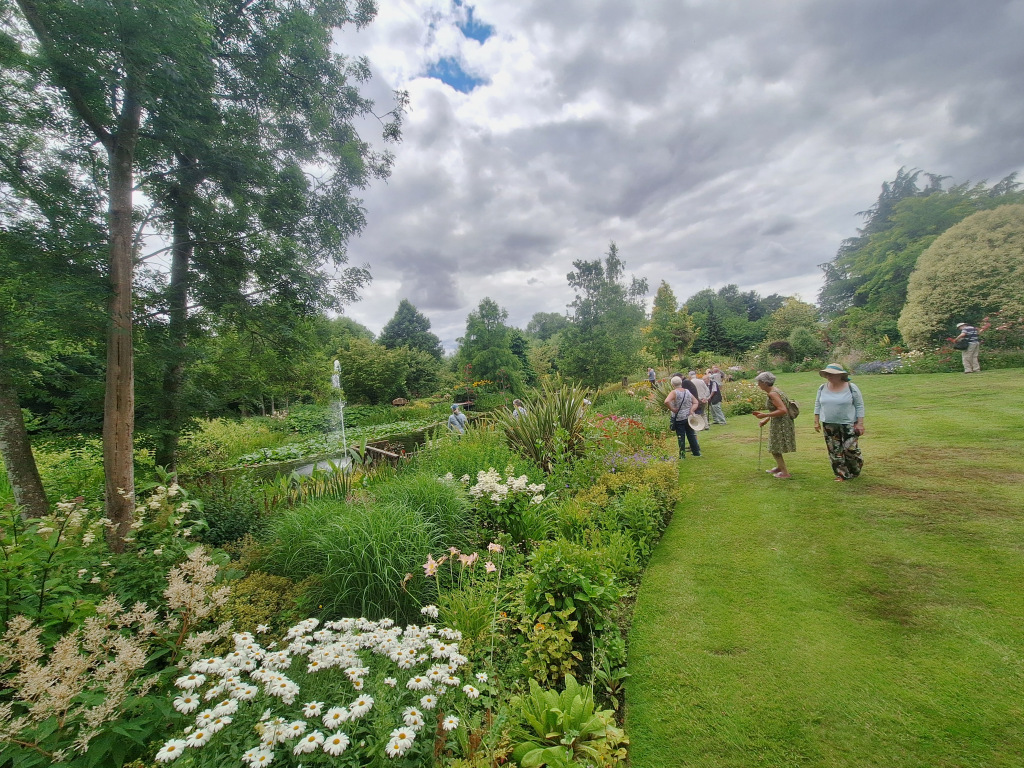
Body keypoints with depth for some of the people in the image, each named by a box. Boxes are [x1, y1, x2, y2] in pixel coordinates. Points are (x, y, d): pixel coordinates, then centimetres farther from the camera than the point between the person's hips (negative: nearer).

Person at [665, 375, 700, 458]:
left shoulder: (674, 392, -14)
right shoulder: (687, 391, 6)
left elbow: (666, 402, -31)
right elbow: (695, 402, 8)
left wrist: (672, 409, -19)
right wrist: (692, 410, -4)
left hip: (679, 418, -5)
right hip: (689, 417, 5)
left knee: (681, 437, 4)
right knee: (691, 435, 17)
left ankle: (682, 454, 10)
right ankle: (696, 452, 26)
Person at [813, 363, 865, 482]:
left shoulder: (851, 388, -8)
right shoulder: (822, 388, 2)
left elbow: (859, 406, -5)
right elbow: (818, 405, 10)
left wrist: (860, 423, -9)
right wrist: (816, 421, 8)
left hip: (848, 424, -3)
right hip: (829, 425, 3)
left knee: (850, 449, -1)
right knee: (834, 451, 5)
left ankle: (856, 471, 27)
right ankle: (842, 475, 17)